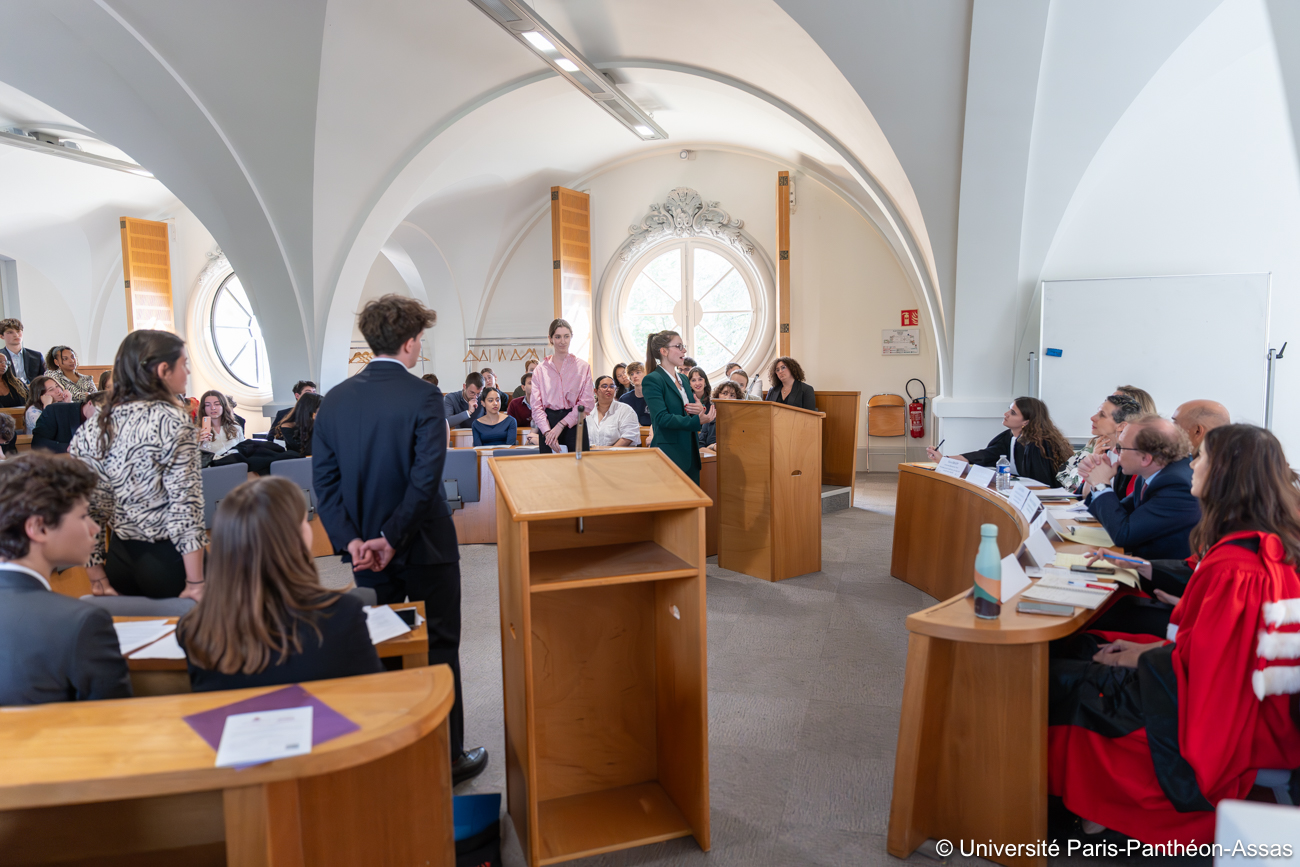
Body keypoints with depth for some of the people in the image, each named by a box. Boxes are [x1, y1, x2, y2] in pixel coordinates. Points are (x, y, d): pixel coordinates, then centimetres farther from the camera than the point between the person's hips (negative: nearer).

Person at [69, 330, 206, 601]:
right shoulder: (172, 422, -16)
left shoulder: (94, 427, 2)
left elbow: (88, 507, 3)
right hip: (168, 559, -6)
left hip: (119, 558, 7)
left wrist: (98, 578, 9)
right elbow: (186, 504, -19)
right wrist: (196, 583, -16)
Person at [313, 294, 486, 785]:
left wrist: (351, 540, -9)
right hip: (423, 545, -5)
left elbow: (324, 480, -2)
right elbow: (426, 478, -22)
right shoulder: (423, 397, -16)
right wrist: (391, 539, -16)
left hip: (366, 549, 5)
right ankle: (447, 758, 21)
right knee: (438, 650, 9)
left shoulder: (335, 399, 1)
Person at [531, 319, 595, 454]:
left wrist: (561, 424, -12)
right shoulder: (540, 370, 8)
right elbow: (536, 406, 2)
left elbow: (588, 402, -4)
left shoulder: (582, 367, 5)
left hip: (574, 425, -1)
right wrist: (547, 431, -15)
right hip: (548, 424, 1)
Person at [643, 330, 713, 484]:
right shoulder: (652, 380, -10)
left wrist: (701, 410, -4)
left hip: (690, 453, 8)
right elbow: (662, 418, -20)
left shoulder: (683, 379, 16)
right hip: (670, 454, -8)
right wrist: (697, 421, -27)